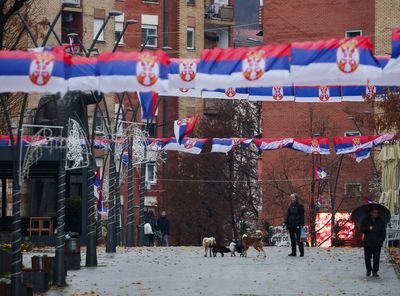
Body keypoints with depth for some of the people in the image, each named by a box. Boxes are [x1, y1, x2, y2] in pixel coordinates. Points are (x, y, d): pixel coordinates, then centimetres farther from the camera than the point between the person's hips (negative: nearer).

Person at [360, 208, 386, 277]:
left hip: (377, 244, 0)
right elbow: (362, 229, -1)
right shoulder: (365, 221, 5)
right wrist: (368, 229, -19)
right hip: (367, 243, 0)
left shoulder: (381, 222, 6)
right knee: (367, 258, 4)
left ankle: (375, 272, 4)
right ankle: (368, 270, 22)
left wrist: (381, 240, -6)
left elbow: (383, 232, 8)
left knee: (376, 258, -5)